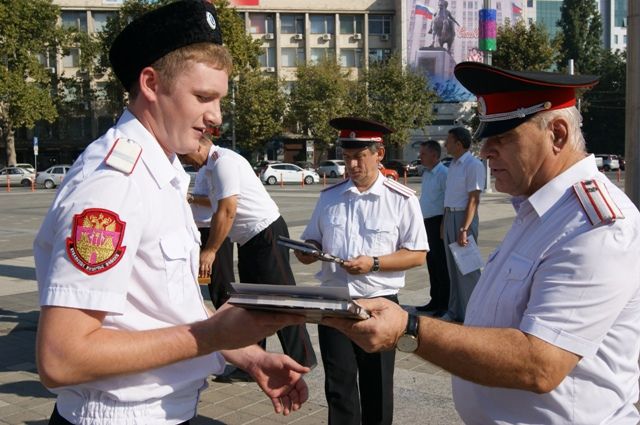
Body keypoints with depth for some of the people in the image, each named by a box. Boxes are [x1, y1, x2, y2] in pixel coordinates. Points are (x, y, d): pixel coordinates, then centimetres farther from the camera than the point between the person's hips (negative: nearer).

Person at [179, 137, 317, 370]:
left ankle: (300, 360, 4)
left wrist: (210, 251, -14)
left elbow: (228, 212, -21)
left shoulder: (223, 161, -17)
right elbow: (219, 212, 19)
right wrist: (208, 249, 20)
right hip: (249, 240, 10)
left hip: (266, 234, -10)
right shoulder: (212, 166, 13)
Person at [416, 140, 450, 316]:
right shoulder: (426, 174, 14)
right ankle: (435, 301, 26)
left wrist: (443, 225, -22)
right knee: (431, 262, 15)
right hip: (426, 222, 9)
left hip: (437, 222, -9)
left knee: (441, 264, -2)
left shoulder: (443, 173, -14)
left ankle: (444, 304, 6)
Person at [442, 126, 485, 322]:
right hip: (449, 216, 9)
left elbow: (473, 199, -18)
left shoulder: (473, 165, -14)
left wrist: (464, 228, -22)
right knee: (452, 265, 15)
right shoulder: (453, 164, 12)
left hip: (464, 217, -9)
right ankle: (455, 310, 26)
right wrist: (445, 222, 14)